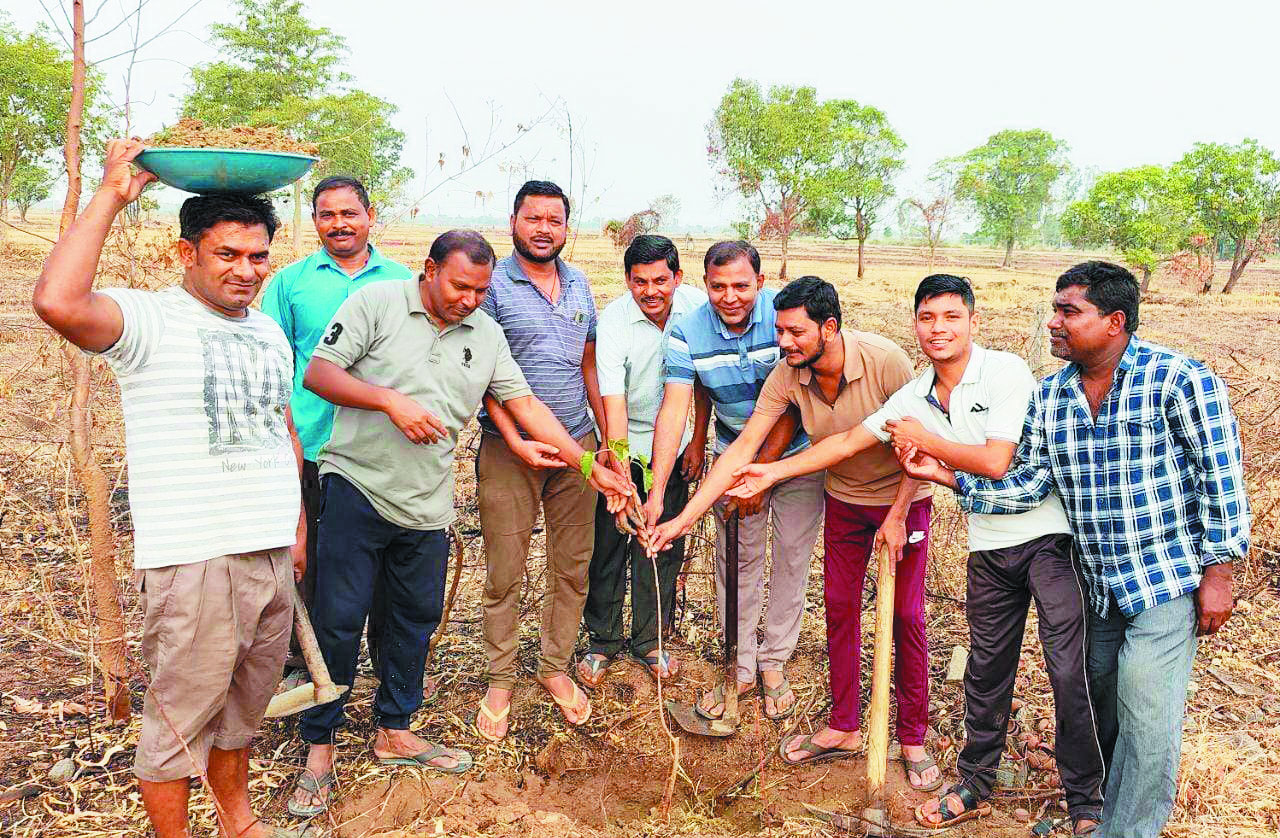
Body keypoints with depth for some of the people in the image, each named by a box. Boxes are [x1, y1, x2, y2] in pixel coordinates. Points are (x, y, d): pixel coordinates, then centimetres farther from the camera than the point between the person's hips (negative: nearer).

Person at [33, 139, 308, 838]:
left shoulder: (270, 333, 13)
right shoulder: (149, 321, -8)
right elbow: (58, 303, -30)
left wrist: (298, 528, 19)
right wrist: (112, 194, -21)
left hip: (272, 553, 7)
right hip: (193, 562, -6)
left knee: (243, 706, 21)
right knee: (180, 717, 5)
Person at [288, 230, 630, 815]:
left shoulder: (486, 334, 9)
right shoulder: (376, 302, -4)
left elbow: (524, 403, 8)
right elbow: (318, 373, -8)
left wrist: (587, 464, 2)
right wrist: (390, 400, -20)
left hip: (427, 504, 5)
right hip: (357, 487, -4)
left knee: (417, 619, 13)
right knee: (339, 619, -1)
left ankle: (394, 732, 31)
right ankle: (319, 748, 16)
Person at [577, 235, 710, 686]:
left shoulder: (696, 305, -12)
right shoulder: (613, 322, -22)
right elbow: (613, 404, -29)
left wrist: (698, 440, 3)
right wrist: (622, 485, -36)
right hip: (621, 445, -3)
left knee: (665, 546, 8)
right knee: (609, 545, 3)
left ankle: (648, 640, 26)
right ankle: (603, 641, 23)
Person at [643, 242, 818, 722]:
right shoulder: (688, 332, -14)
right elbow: (674, 410, -19)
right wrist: (656, 493, -26)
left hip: (797, 451, -2)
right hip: (733, 453, 2)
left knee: (791, 556, 4)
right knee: (735, 559, 4)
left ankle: (775, 663, 21)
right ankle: (741, 668, 19)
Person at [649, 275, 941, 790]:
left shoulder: (885, 361, -28)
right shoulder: (787, 376, -18)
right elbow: (743, 448, -19)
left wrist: (897, 515, -16)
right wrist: (683, 518, -23)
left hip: (903, 498, -3)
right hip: (845, 499, 4)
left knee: (906, 617, 1)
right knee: (840, 609, 8)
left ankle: (913, 738, 19)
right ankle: (844, 728, 25)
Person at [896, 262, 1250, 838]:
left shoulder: (1180, 380, -15)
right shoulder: (1049, 396, 0)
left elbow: (1222, 477, -12)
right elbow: (1026, 485, -4)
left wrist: (1217, 572, -11)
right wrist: (950, 477, -15)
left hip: (1167, 583, -5)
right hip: (1094, 586, 6)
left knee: (1146, 723, -2)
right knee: (1097, 705, 21)